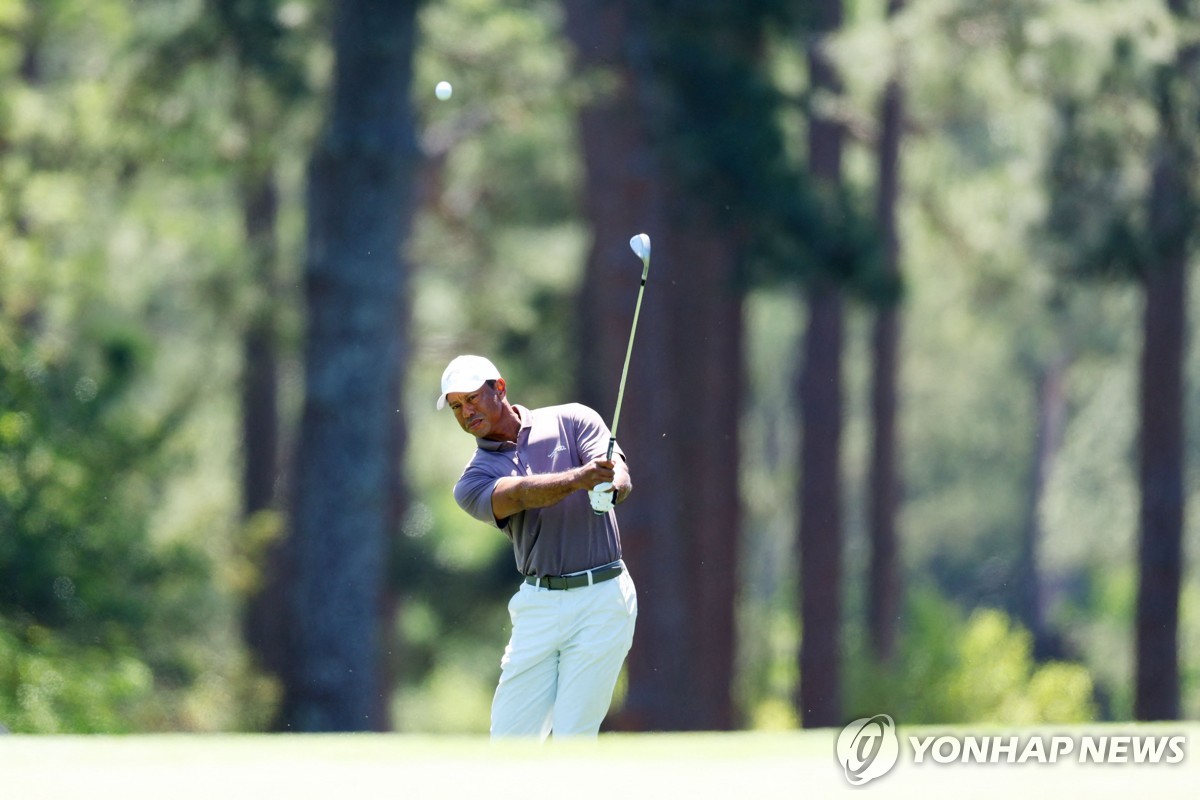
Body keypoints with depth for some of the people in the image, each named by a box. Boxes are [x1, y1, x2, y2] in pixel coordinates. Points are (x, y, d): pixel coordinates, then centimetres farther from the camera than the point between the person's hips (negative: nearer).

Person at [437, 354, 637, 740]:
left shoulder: (572, 421, 5)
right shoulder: (474, 481, 6)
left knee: (573, 738, -7)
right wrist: (579, 479, -35)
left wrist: (610, 485, -36)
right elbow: (517, 495, -16)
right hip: (539, 604, 3)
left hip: (601, 596, -3)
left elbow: (619, 478, -10)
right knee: (509, 739, 2)